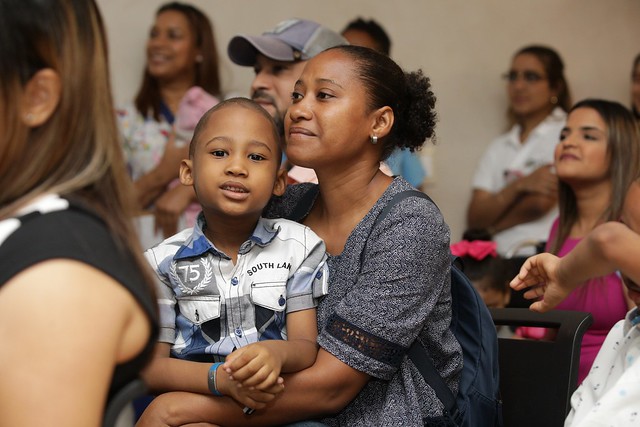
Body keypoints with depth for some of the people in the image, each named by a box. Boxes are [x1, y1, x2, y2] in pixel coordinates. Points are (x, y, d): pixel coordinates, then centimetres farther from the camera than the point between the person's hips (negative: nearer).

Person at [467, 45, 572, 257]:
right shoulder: (498, 148, 18)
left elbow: (542, 203, -8)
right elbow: (474, 219, 7)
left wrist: (491, 226, 7)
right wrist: (519, 185, -9)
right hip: (500, 258, 5)